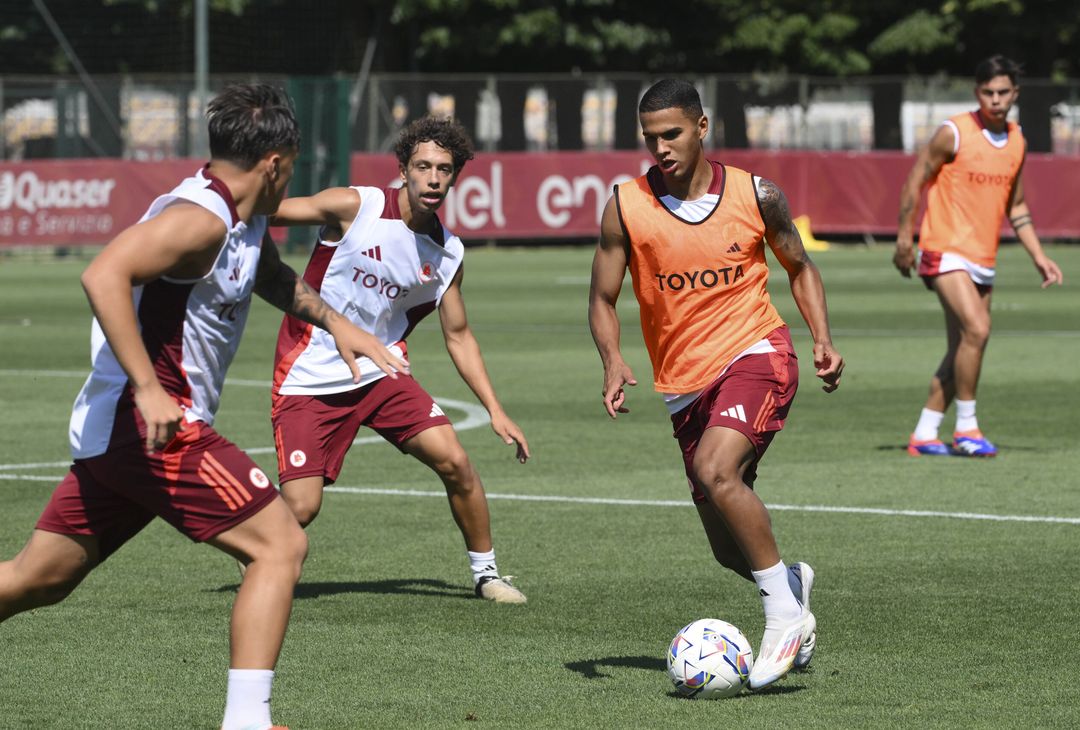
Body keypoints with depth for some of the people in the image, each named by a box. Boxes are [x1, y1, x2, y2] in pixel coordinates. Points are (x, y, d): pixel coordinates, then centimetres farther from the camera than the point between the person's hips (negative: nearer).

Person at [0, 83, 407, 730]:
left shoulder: (246, 221, 16)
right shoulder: (200, 216, -15)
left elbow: (274, 277, 38)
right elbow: (104, 274, -29)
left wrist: (334, 321, 21)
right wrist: (147, 388, -33)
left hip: (115, 432, 10)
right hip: (150, 425, -10)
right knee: (281, 544, -10)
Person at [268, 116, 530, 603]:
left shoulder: (449, 255, 2)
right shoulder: (355, 207, -12)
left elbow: (458, 337, 12)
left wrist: (496, 411, 6)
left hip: (380, 374, 4)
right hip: (310, 379, -4)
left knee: (455, 462, -9)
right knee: (300, 508, -15)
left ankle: (486, 573, 12)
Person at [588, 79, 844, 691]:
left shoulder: (756, 195, -2)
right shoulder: (627, 206, -3)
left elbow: (799, 265, 14)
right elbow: (603, 299, 4)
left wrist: (823, 340, 0)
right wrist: (614, 363, -15)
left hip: (756, 354, -3)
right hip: (685, 382, 3)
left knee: (715, 470, -31)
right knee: (731, 549, 6)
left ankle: (784, 612, -20)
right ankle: (789, 583, 40)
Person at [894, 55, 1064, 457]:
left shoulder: (1017, 142, 9)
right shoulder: (954, 133, -10)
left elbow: (1015, 204, 19)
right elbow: (914, 182, -5)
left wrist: (1038, 256, 13)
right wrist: (904, 238, -7)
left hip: (984, 259, 7)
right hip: (946, 251, -7)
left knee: (962, 349, 6)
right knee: (977, 330, -21)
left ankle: (924, 435, 15)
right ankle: (965, 428, -10)